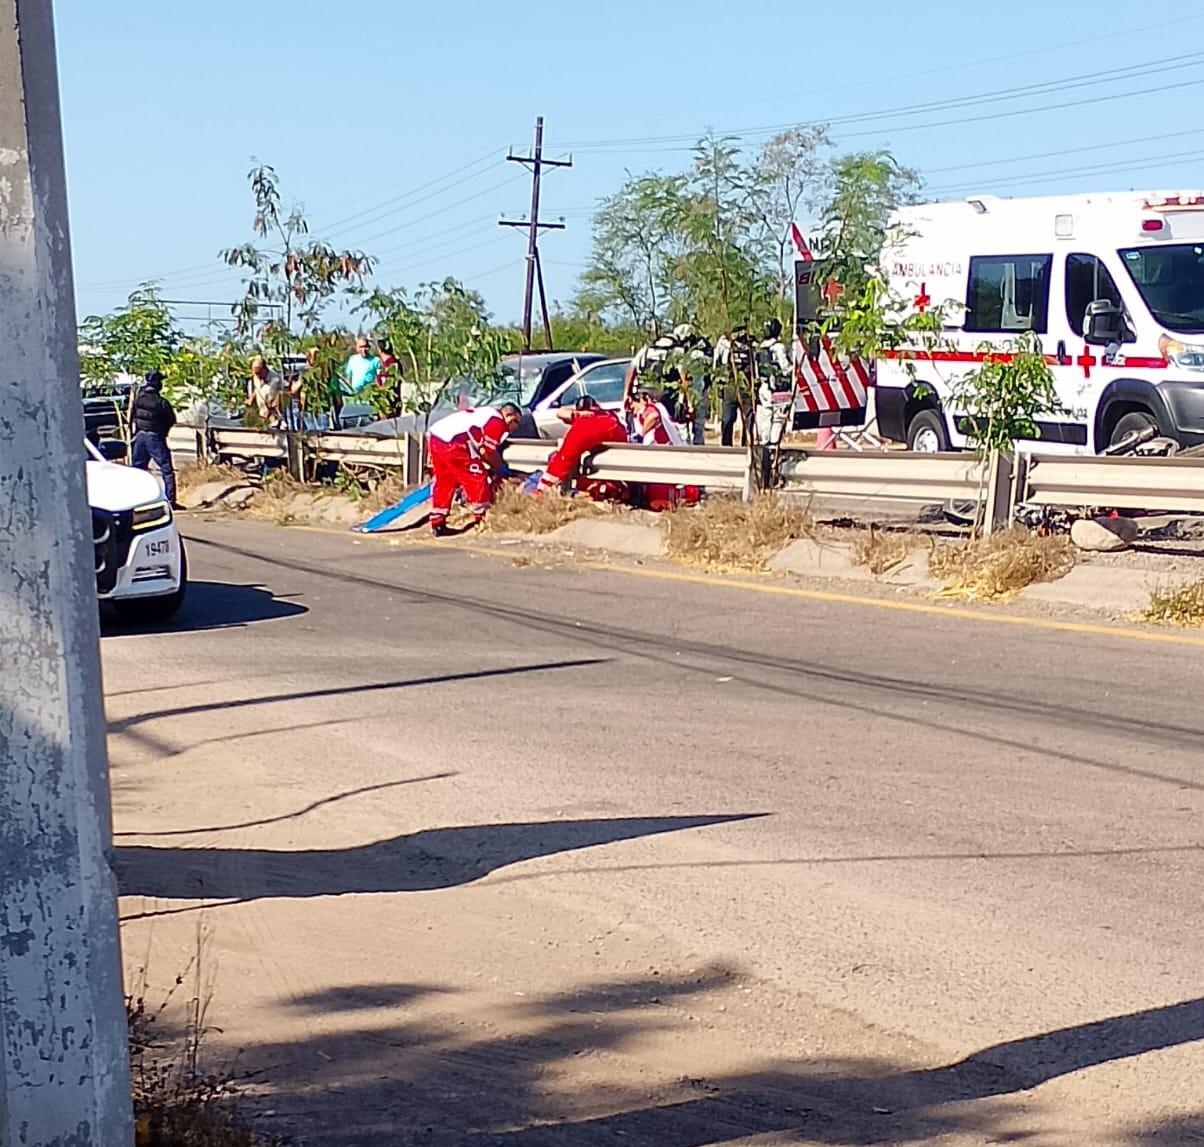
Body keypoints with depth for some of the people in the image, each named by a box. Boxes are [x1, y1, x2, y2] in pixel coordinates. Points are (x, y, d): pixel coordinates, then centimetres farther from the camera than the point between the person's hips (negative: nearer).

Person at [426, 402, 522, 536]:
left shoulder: (486, 413, 28)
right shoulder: (498, 421, 0)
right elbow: (488, 452, -2)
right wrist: (498, 469, 14)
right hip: (452, 444, -10)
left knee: (444, 482, 19)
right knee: (477, 479, 2)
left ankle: (437, 524, 20)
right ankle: (482, 520, 9)